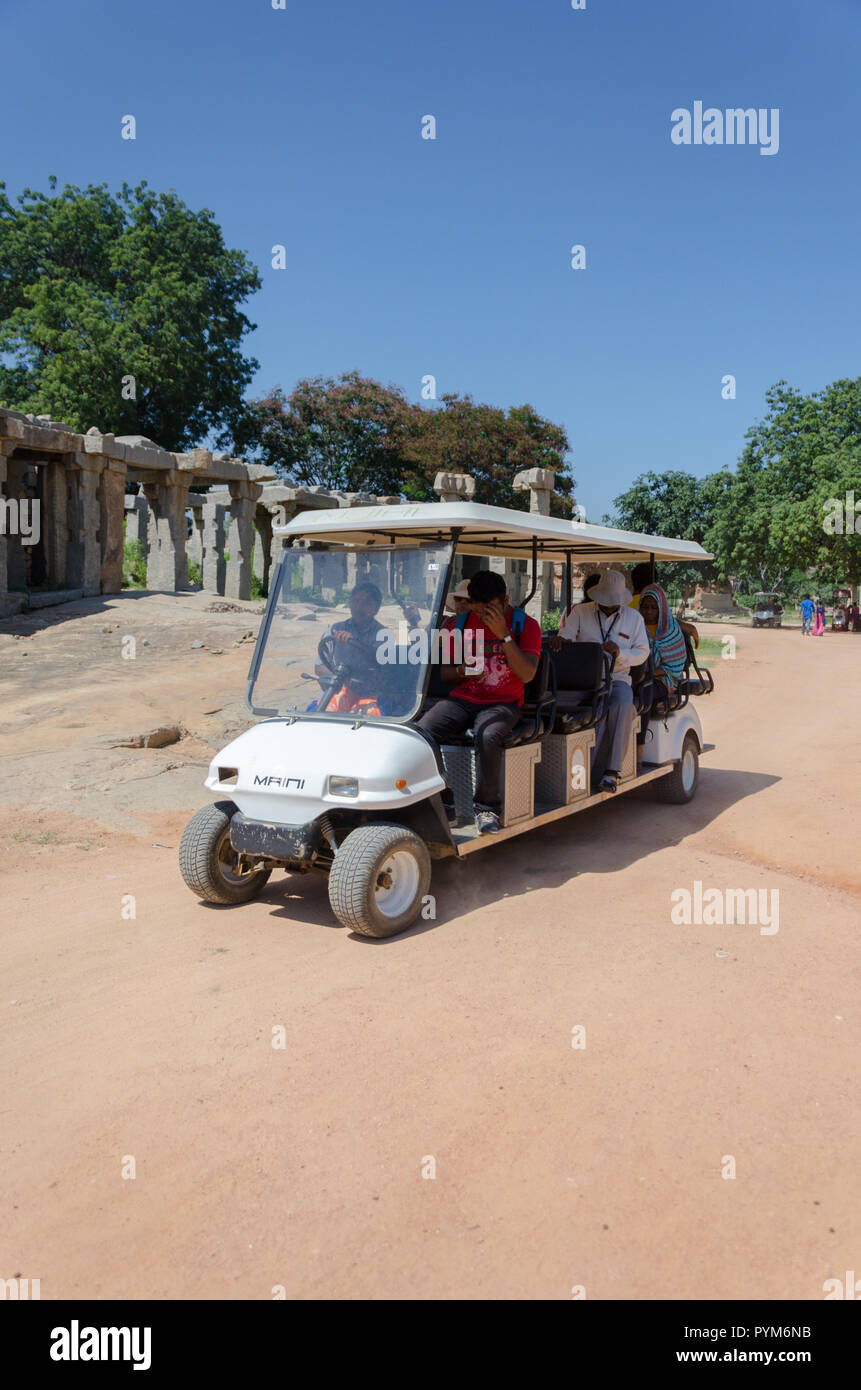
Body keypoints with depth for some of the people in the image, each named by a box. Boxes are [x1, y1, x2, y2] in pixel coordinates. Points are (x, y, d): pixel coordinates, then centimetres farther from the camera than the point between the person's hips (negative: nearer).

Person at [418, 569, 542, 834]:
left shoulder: (525, 625, 0)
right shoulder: (462, 623, 9)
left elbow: (527, 674, -12)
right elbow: (443, 670, 15)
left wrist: (503, 634, -19)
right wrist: (461, 671, -9)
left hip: (502, 703, -3)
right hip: (462, 699, 3)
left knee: (488, 735, -38)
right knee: (420, 732, -25)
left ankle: (487, 806, -17)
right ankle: (442, 803, -9)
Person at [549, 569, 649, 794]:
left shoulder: (634, 618, 13)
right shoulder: (580, 612, 10)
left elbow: (642, 652, 8)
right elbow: (566, 636, 1)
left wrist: (619, 652, -12)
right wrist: (558, 639, -25)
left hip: (617, 677, 1)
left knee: (623, 704, -34)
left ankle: (611, 770, -31)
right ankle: (594, 772, -26)